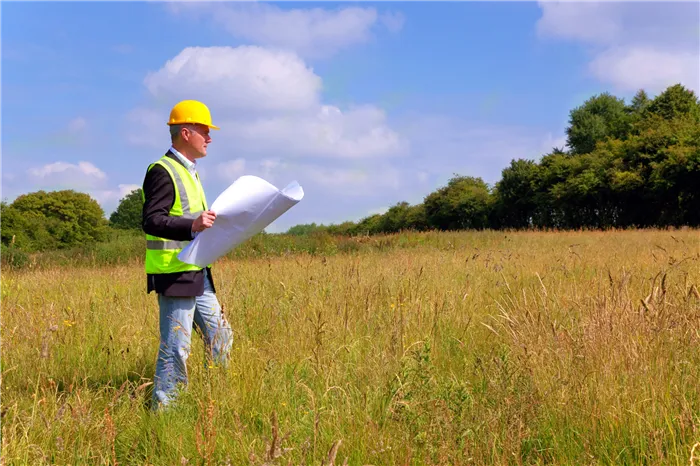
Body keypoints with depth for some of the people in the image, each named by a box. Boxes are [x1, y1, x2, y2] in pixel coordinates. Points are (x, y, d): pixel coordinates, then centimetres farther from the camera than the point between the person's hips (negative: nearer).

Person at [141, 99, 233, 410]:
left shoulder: (188, 171, 20)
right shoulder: (163, 171, -13)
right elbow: (152, 221, -22)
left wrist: (208, 223, 17)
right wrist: (192, 225, -33)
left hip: (197, 274, 10)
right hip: (174, 275, -10)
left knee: (220, 337, 14)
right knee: (176, 346, -5)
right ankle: (163, 409, 6)